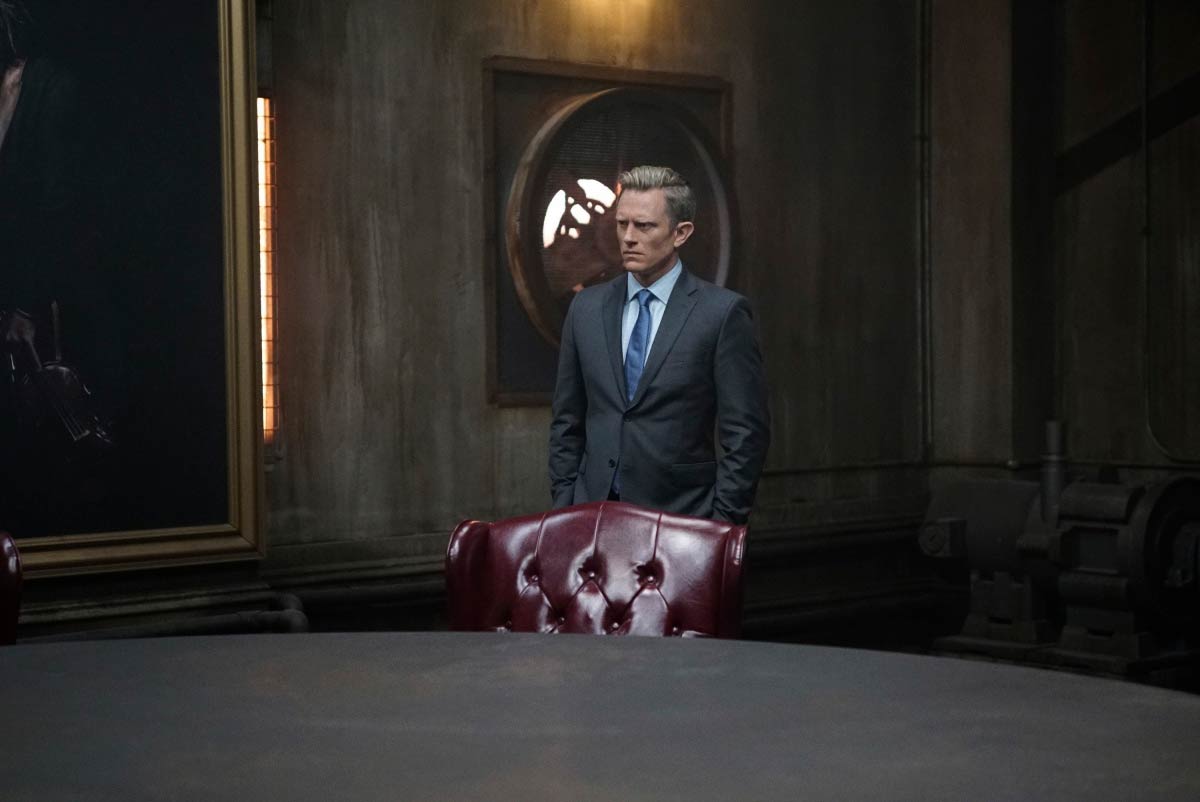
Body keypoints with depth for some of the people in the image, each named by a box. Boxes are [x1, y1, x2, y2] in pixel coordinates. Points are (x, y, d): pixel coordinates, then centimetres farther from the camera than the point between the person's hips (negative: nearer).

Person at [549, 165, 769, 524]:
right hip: (594, 512, 4)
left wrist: (723, 522, -9)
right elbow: (567, 422, 13)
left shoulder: (723, 312, -5)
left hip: (681, 517, -3)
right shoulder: (587, 307, 8)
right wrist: (564, 503, 6)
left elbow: (746, 432, -6)